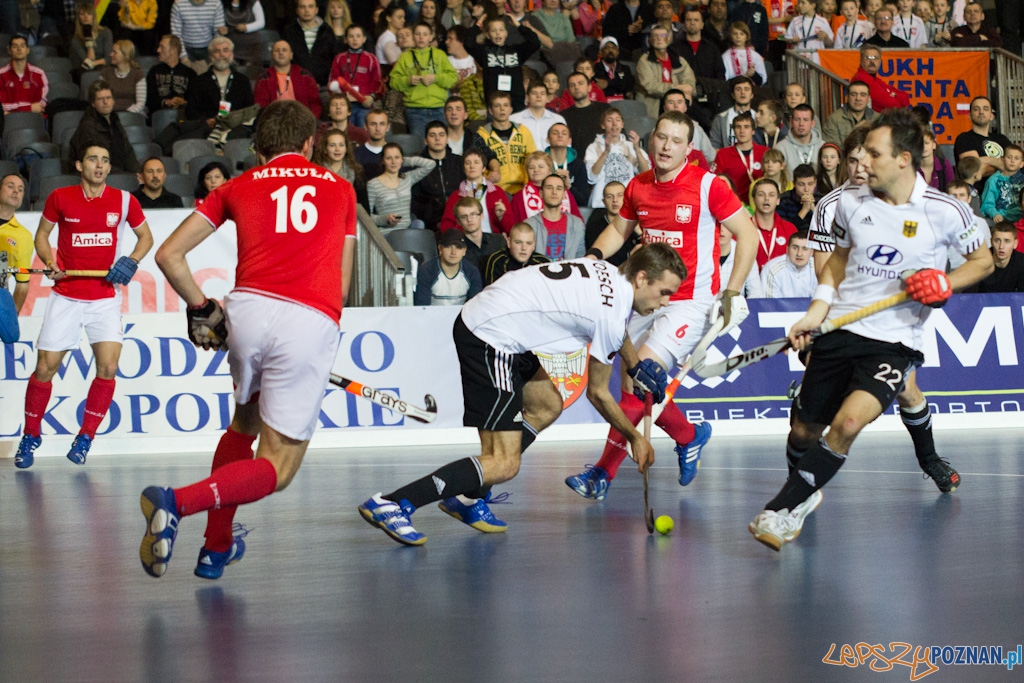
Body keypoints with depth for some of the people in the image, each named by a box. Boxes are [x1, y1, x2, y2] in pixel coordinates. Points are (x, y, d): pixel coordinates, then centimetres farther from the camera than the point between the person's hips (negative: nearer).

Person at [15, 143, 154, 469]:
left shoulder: (124, 201, -1)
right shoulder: (60, 198, -1)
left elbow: (146, 236, 13)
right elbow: (42, 234, 12)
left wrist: (131, 261, -6)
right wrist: (49, 262, -7)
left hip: (105, 298, 0)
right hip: (65, 296, 0)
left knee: (108, 366, -15)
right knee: (45, 367, -2)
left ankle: (85, 439, 2)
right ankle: (30, 437, 18)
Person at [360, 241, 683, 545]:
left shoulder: (608, 271, 11)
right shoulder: (610, 313, -14)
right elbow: (597, 393, 1)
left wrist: (637, 366, 37)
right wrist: (635, 437, 13)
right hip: (489, 342, -10)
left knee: (547, 406, 23)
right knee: (504, 465, -11)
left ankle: (468, 498, 20)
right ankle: (390, 504, -17)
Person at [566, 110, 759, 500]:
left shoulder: (708, 186, -11)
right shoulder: (638, 187, 6)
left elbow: (748, 235, -7)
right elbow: (619, 229, 22)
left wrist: (733, 292, -12)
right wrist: (595, 256, 3)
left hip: (692, 300, -7)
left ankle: (604, 472, -13)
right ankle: (689, 437, 35)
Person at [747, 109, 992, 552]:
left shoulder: (943, 212, -8)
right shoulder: (851, 202, 2)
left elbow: (983, 260, 7)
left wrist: (946, 284, -12)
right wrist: (817, 312, 9)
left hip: (894, 340, -4)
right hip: (840, 330, 4)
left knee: (848, 423, -25)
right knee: (804, 429, 6)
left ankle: (786, 509, -14)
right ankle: (804, 490, 39)